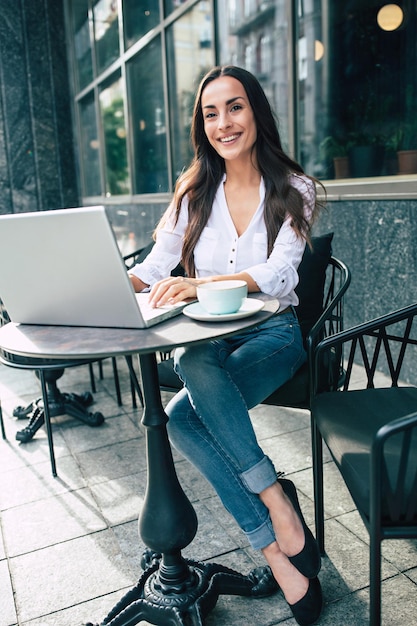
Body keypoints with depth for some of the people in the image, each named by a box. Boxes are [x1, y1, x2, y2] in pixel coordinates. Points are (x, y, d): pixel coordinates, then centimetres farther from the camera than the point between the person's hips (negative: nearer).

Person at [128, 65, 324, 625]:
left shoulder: (294, 190, 2)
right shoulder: (193, 194, 11)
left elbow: (278, 274, -15)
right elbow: (153, 268, 5)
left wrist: (200, 283, -33)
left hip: (273, 332, -3)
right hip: (204, 340, 3)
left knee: (185, 415, -31)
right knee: (189, 392, -33)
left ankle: (275, 541, -17)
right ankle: (277, 508, -22)